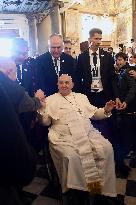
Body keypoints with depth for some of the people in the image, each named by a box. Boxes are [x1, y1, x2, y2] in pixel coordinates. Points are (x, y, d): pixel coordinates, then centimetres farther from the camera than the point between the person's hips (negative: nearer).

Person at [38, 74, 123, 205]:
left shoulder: (81, 97, 24)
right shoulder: (51, 100, 14)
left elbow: (94, 113, 22)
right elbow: (46, 122, 7)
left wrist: (106, 110, 2)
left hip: (88, 132, 3)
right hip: (65, 136, -3)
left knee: (107, 148, -20)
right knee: (71, 156, -32)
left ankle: (103, 190, -6)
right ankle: (77, 192, -8)